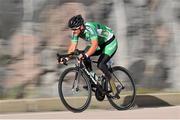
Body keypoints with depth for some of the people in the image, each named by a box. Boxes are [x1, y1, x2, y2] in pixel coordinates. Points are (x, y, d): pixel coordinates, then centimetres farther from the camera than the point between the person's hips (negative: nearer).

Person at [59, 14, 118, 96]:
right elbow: (73, 47, -9)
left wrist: (85, 55, -57)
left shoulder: (90, 28, -35)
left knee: (100, 64, -24)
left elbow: (95, 45, -45)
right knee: (86, 51, -16)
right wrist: (66, 58, -23)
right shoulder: (76, 32, -12)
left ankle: (114, 89, -13)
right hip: (101, 44, 8)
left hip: (110, 43, -8)